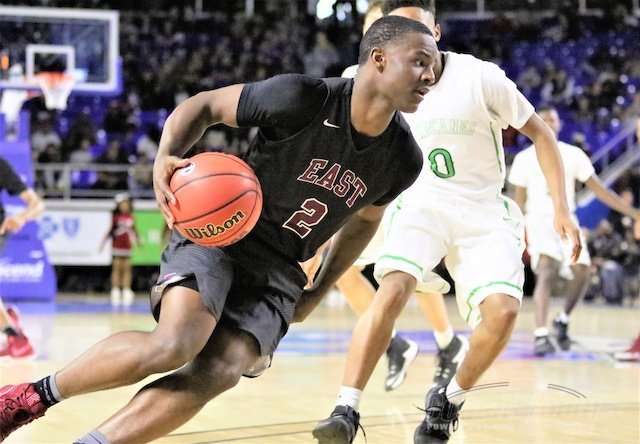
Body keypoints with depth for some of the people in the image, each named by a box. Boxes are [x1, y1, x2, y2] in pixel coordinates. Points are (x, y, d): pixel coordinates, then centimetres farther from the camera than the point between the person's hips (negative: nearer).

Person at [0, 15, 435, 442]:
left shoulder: (403, 159, -4)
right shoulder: (302, 99, -18)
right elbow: (204, 105, -5)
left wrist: (317, 292, 18)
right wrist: (166, 157, -23)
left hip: (278, 274, 5)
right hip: (217, 234, -4)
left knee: (216, 374, -20)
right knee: (175, 345, -28)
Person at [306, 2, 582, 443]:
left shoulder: (480, 77, -15)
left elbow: (540, 134, -5)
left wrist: (561, 208, -11)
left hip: (484, 212, -1)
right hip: (425, 206, 1)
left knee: (503, 309, -23)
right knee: (393, 288, -28)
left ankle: (447, 402, 3)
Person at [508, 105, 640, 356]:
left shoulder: (574, 155, 6)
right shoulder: (524, 158, 3)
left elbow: (599, 189, 6)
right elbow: (519, 201, 8)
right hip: (539, 221, -4)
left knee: (582, 274, -4)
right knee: (547, 272, -24)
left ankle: (563, 320, 22)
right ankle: (541, 336, -31)